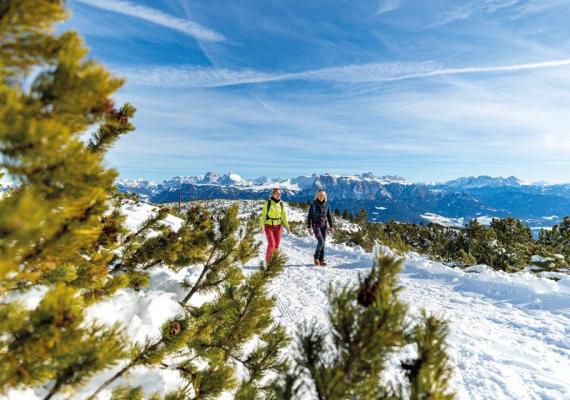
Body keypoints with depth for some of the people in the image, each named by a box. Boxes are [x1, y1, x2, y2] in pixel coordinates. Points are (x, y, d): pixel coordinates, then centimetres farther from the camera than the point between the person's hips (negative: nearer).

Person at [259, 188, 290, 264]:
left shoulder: (281, 204, 1)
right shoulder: (268, 203, -11)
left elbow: (283, 215, 7)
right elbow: (263, 215, -10)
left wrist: (287, 226, -1)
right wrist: (262, 226, -21)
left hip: (278, 227, 4)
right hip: (268, 226, -4)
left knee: (276, 245, 1)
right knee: (272, 244, -15)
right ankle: (267, 260, 5)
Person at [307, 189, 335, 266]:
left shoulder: (326, 204, 2)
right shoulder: (313, 204, -10)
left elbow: (329, 216, 9)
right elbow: (310, 216, -10)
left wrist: (331, 226, 5)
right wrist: (309, 227, -14)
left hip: (323, 226, 4)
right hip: (316, 225, -4)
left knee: (323, 243, 4)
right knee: (321, 242, -13)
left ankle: (321, 260, 14)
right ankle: (316, 257, 8)